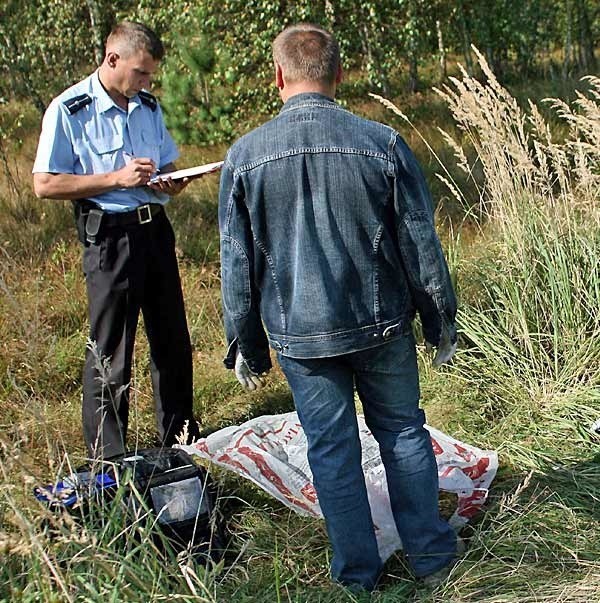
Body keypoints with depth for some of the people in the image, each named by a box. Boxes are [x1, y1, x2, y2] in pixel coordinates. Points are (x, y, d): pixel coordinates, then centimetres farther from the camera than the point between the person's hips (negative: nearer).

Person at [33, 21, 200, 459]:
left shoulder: (149, 106, 11)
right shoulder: (69, 110, -9)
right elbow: (45, 185, -11)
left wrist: (171, 182, -2)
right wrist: (117, 179, -18)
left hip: (155, 227, 7)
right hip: (110, 236, -6)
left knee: (173, 340, 14)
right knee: (110, 351, 1)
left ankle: (180, 439, 30)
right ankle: (107, 458, 15)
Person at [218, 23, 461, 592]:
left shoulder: (245, 155, -8)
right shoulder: (382, 143, -10)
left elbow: (237, 263, -3)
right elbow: (421, 243, -4)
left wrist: (245, 345, 9)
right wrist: (441, 320, 9)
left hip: (300, 333, 0)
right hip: (383, 325, 1)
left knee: (332, 448, 12)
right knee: (402, 432, 18)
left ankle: (357, 570, 25)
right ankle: (430, 552, 30)